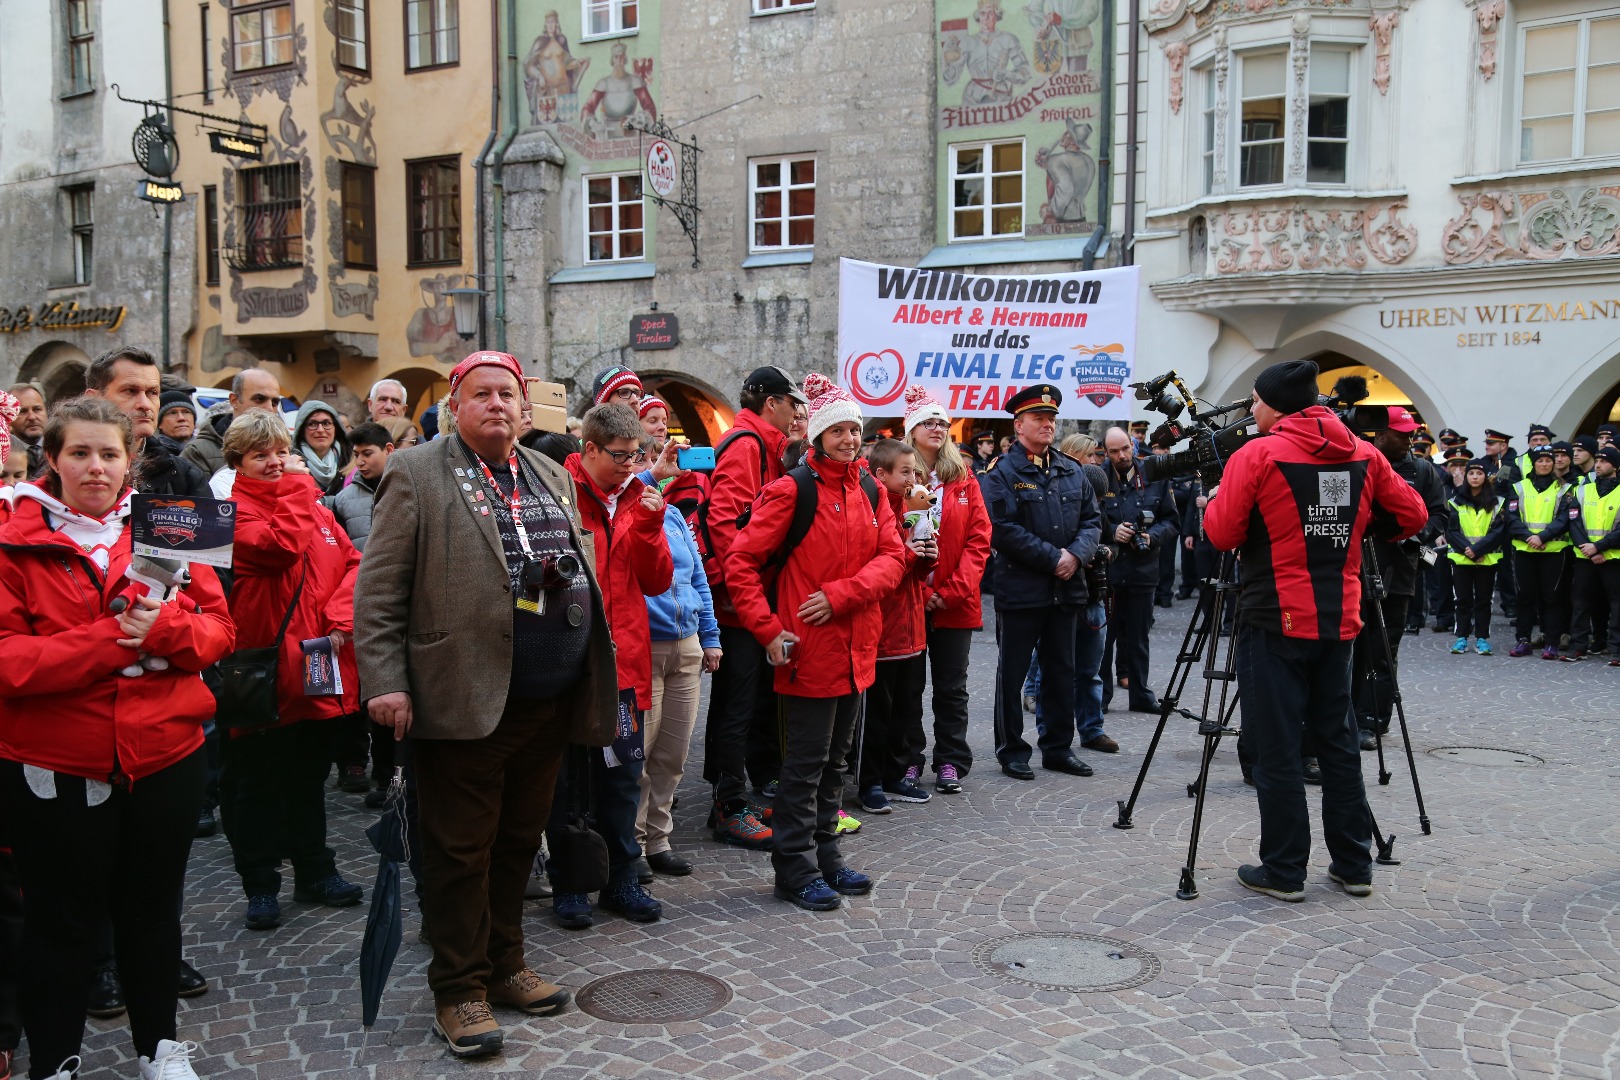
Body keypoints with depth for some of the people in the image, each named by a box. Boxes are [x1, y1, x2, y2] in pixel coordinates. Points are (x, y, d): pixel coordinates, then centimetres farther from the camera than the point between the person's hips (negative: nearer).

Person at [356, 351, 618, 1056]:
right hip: (465, 701, -6)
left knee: (519, 840, 17)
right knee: (462, 849, 4)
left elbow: (583, 571, 20)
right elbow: (378, 591, -7)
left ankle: (504, 966, 32)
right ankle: (459, 991, 18)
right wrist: (385, 682, -14)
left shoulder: (552, 476, 15)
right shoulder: (416, 475, -3)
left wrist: (594, 680, 15)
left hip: (549, 703, 6)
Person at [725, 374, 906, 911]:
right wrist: (767, 629, -17)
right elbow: (741, 562, -11)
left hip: (856, 648, 6)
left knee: (834, 757, 16)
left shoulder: (869, 490, 9)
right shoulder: (791, 489, -9)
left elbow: (892, 556, 1)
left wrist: (840, 595, -14)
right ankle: (795, 869, 12)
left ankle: (824, 856, 29)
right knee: (806, 761, 1)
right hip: (810, 650, -6)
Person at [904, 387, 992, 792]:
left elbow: (979, 538, 2)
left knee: (952, 686, 8)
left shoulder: (964, 479, 7)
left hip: (955, 603, 2)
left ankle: (950, 762, 16)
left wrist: (955, 589, -9)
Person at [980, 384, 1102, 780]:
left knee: (1061, 672, 13)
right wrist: (1052, 557, -16)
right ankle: (1012, 751, 14)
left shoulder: (1072, 472, 12)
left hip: (1066, 589, 6)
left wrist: (1076, 554, -8)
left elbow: (1092, 520, 11)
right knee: (1012, 674, 3)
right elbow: (1002, 529, -16)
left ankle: (1059, 747, 24)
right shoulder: (1002, 472, -7)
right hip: (1020, 590, -6)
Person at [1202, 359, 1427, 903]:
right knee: (1338, 740, 15)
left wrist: (1214, 500, 9)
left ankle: (1284, 871, 7)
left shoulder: (1257, 455, -11)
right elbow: (1413, 514, 11)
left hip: (1276, 622, -5)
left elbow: (1222, 533, -10)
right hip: (1338, 620, 6)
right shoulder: (1363, 455, 6)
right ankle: (1354, 864, 20)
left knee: (1276, 748, 1)